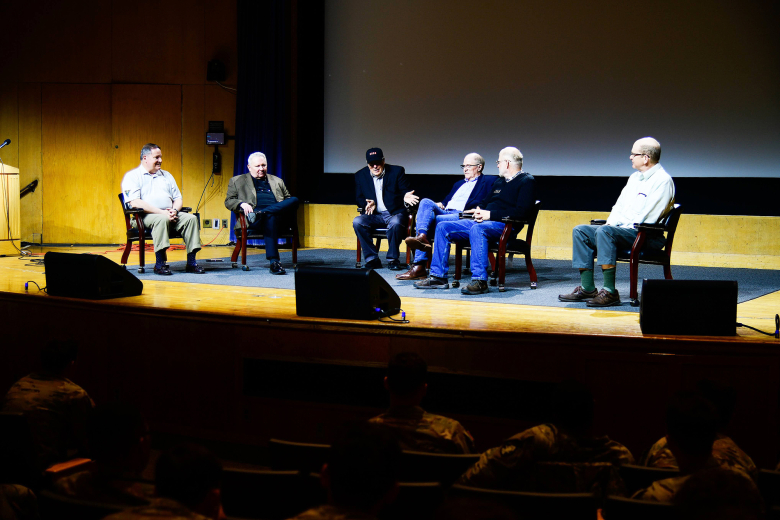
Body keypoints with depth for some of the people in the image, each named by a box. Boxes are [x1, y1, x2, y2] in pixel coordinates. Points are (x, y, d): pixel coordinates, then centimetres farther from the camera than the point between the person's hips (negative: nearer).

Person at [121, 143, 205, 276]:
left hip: (169, 214, 6)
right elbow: (135, 202, -12)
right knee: (162, 219, -38)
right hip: (144, 216, -6)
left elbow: (178, 198, 20)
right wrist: (161, 212, -19)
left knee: (191, 218, -21)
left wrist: (174, 210, -6)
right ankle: (159, 264, -35)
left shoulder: (166, 175, 24)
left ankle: (191, 262, -21)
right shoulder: (132, 176, 2)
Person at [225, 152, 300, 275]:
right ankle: (274, 261, -50)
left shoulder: (277, 181, 32)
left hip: (279, 215, 4)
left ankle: (259, 214, -43)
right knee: (270, 218, -42)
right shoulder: (237, 181, 24)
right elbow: (228, 201, 15)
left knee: (295, 200, -28)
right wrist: (242, 204, -9)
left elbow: (289, 200, 27)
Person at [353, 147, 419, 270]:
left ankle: (392, 259, -19)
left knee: (395, 223, -37)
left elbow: (405, 191, 2)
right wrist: (367, 204, -15)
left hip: (395, 213, -2)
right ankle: (372, 259, -19)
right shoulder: (360, 175, 6)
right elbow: (359, 199, 9)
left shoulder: (397, 171, 1)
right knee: (357, 222, -26)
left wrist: (406, 197, -24)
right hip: (375, 215, 2)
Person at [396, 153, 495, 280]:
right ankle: (421, 236, -43)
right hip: (444, 212, 6)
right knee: (426, 202, -24)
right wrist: (440, 205, 10)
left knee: (436, 220, -34)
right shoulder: (459, 184, 38)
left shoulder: (489, 182, 14)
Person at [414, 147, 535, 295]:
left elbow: (521, 212, -15)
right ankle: (438, 276, -5)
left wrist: (490, 214, -18)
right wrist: (479, 211, 6)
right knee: (442, 227, -2)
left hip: (505, 225, -9)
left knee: (477, 229, -40)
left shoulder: (527, 181, -2)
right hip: (483, 222, 9)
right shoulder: (499, 182, 26)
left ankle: (480, 281, -43)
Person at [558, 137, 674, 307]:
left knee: (604, 232, -34)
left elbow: (648, 218, -19)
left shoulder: (662, 181, -10)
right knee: (580, 231, -3)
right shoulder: (634, 177, 20)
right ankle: (587, 288, -8)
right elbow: (619, 206, 23)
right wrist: (610, 223, 3)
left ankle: (610, 292, -34)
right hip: (621, 229, 10)